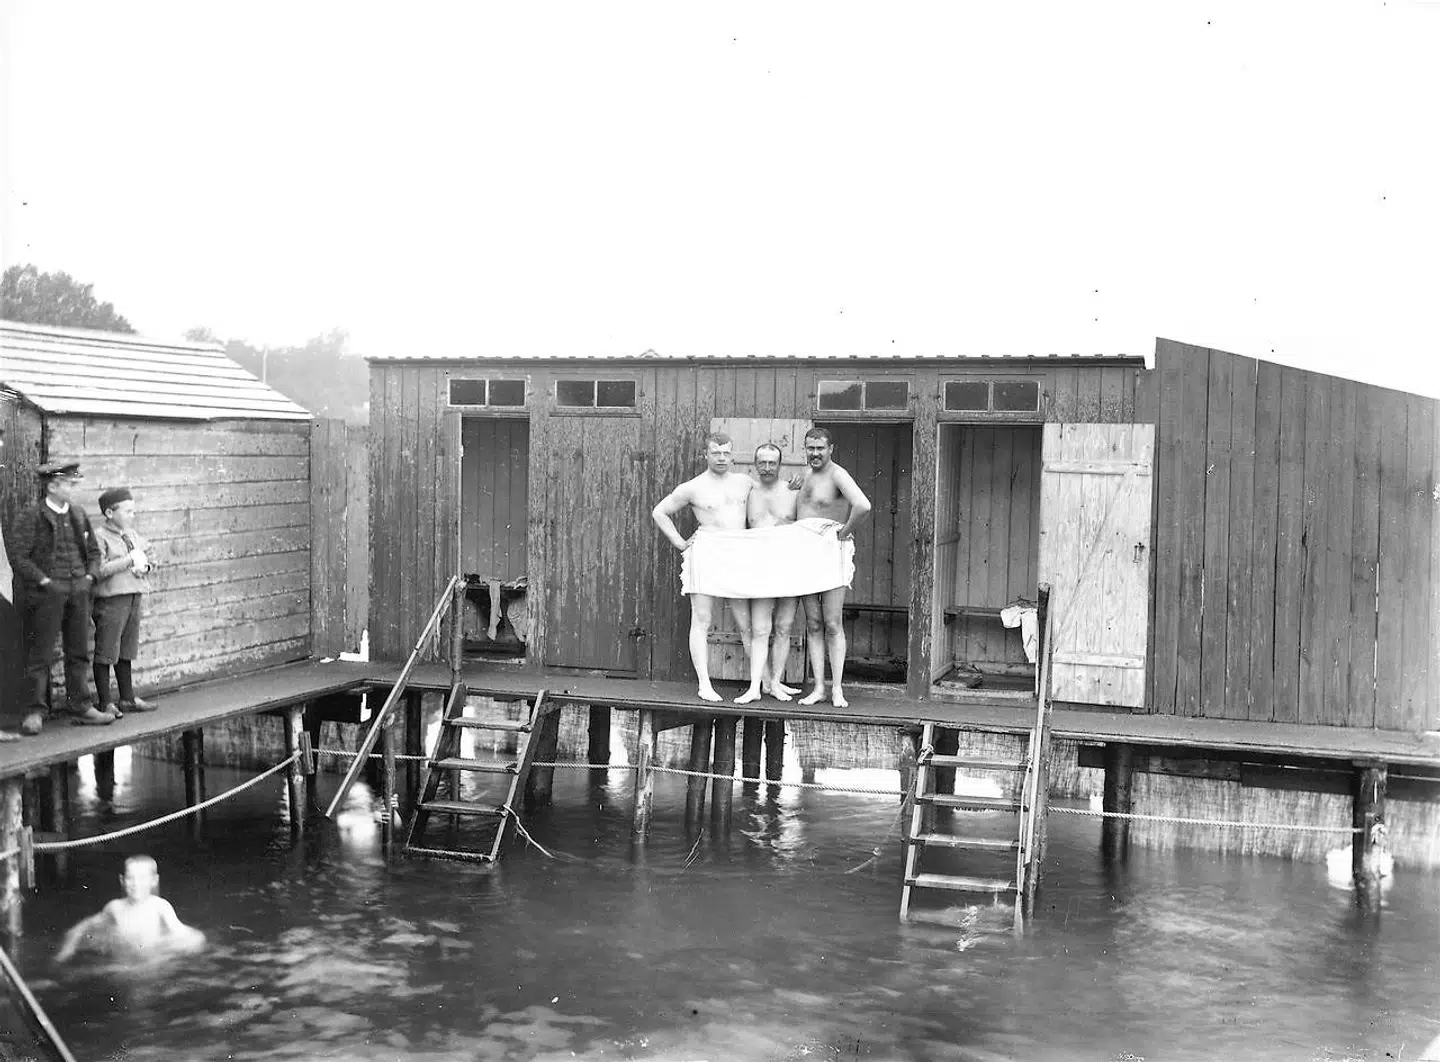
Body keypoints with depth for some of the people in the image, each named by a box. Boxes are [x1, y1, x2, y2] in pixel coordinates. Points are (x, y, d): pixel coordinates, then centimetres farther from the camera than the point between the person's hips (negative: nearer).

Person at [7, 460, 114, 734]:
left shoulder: (79, 515, 12)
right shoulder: (31, 517, -6)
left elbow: (93, 552, 20)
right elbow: (18, 556, -11)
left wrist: (89, 577, 4)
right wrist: (45, 582, -15)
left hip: (78, 592, 6)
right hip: (46, 595, -6)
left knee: (79, 653, 9)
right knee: (40, 655, -2)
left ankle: (81, 708, 16)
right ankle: (35, 712, 4)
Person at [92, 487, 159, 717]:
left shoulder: (133, 535, 14)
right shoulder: (99, 536, -11)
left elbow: (147, 558, 23)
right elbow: (98, 570, -20)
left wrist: (144, 566, 0)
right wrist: (128, 561, -19)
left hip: (134, 596, 8)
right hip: (110, 598, -8)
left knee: (126, 651, 16)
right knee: (105, 652, -1)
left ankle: (127, 698, 24)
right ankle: (104, 702, 6)